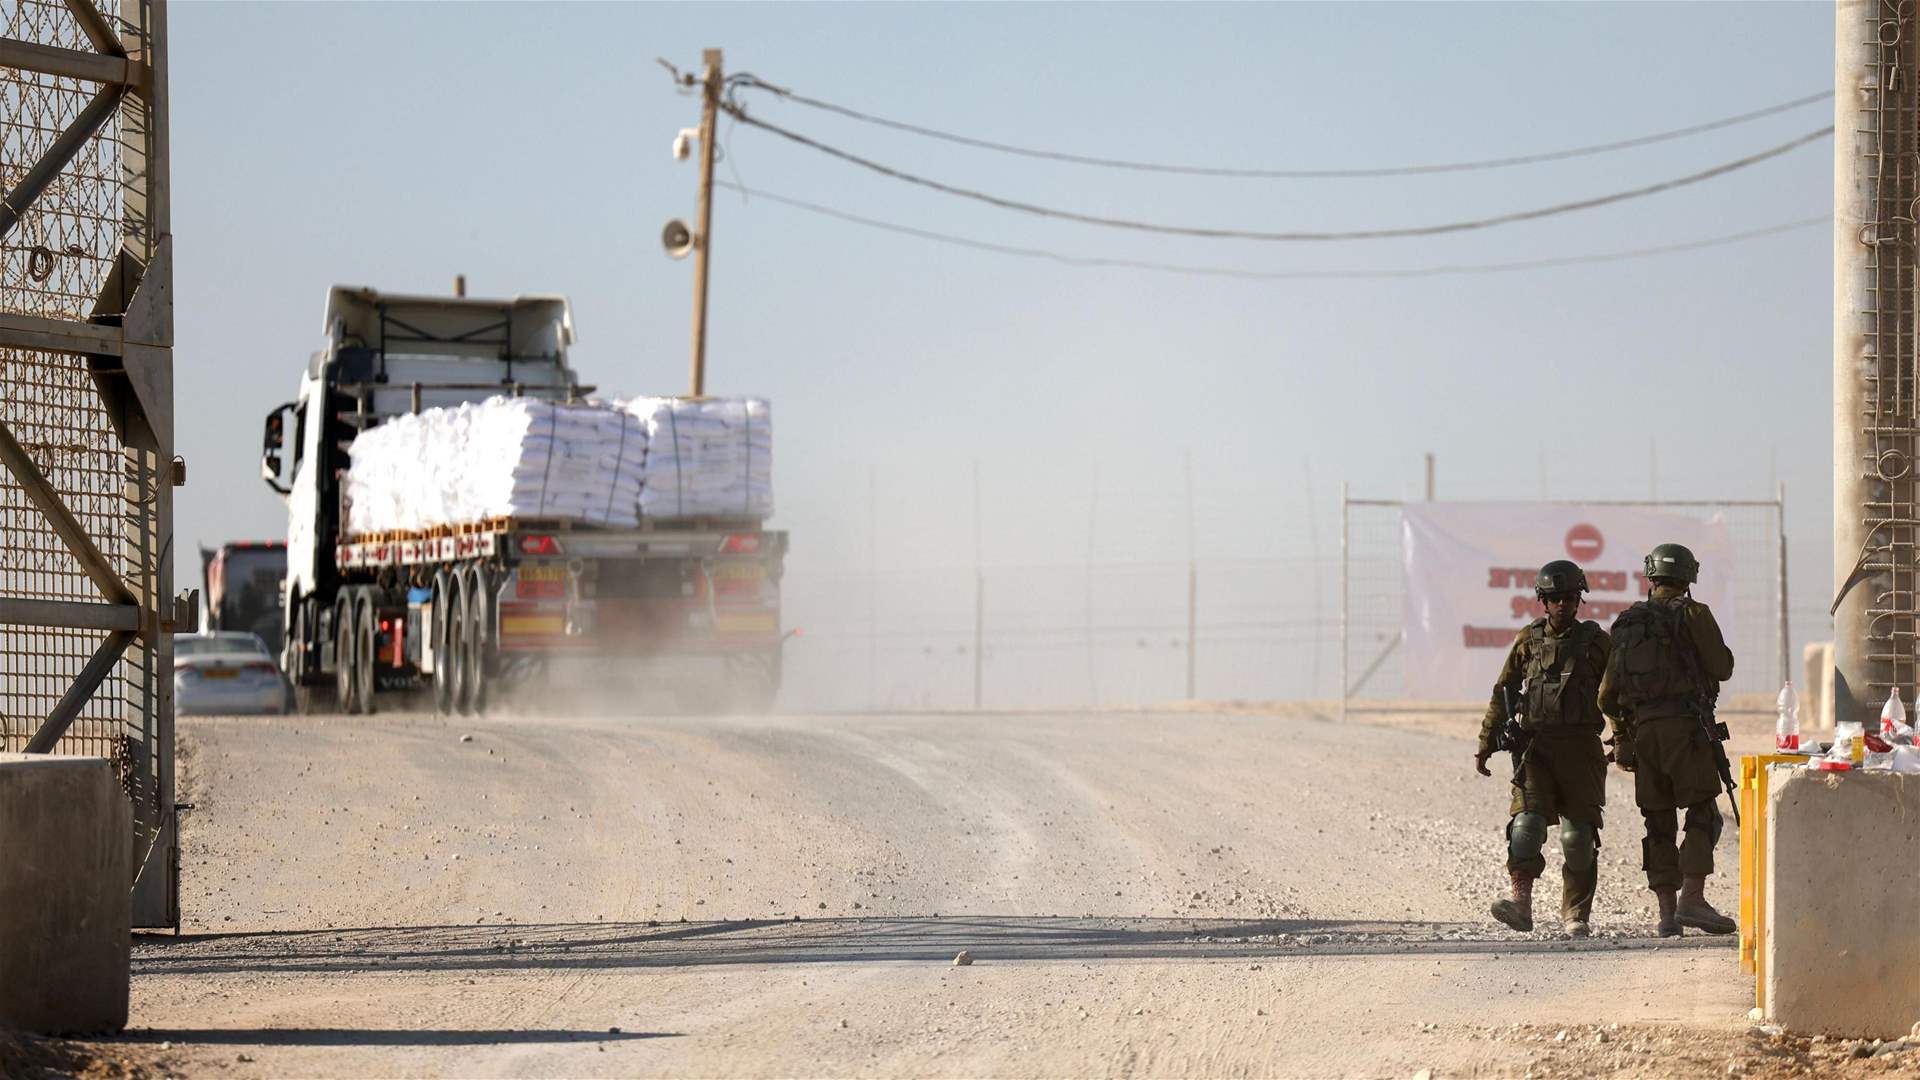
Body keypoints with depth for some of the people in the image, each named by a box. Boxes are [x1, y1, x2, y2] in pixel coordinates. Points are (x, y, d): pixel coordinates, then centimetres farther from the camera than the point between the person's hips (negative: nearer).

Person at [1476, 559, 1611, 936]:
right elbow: (1503, 694, 15)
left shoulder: (1595, 641, 8)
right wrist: (1486, 745, 12)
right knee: (1526, 821, -18)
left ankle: (1575, 914, 7)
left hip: (1581, 748, 0)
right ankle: (1521, 902, -24)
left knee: (1579, 835, -2)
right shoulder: (1528, 641, 11)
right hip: (1537, 746, 0)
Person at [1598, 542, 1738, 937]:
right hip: (1685, 726, -5)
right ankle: (1691, 899, -16)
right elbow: (1721, 668, -2)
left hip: (1641, 729, 5)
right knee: (1702, 814, -3)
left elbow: (1607, 693, 15)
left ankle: (1667, 910, 2)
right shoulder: (1692, 614, -2)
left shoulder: (1627, 623, 14)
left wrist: (1621, 731, 29)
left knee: (1658, 820, 7)